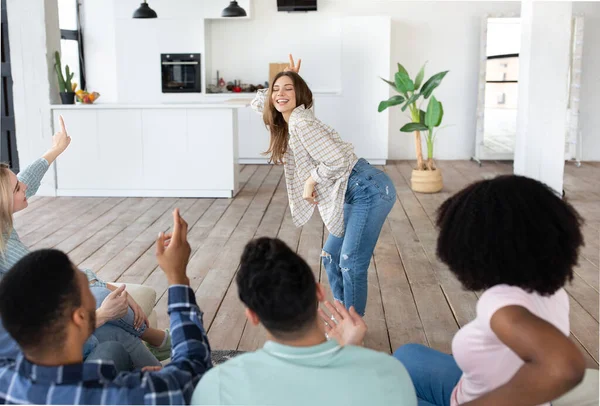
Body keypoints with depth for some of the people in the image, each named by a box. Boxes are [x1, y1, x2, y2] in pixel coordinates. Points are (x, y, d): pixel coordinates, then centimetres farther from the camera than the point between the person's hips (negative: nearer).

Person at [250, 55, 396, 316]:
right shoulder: (286, 124, 13)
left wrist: (311, 180, -10)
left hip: (370, 191, -10)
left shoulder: (301, 122, -16)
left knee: (351, 263, -8)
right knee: (331, 258, 16)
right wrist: (278, 83, 15)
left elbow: (337, 160, -24)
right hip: (354, 196, 10)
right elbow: (258, 103, 28)